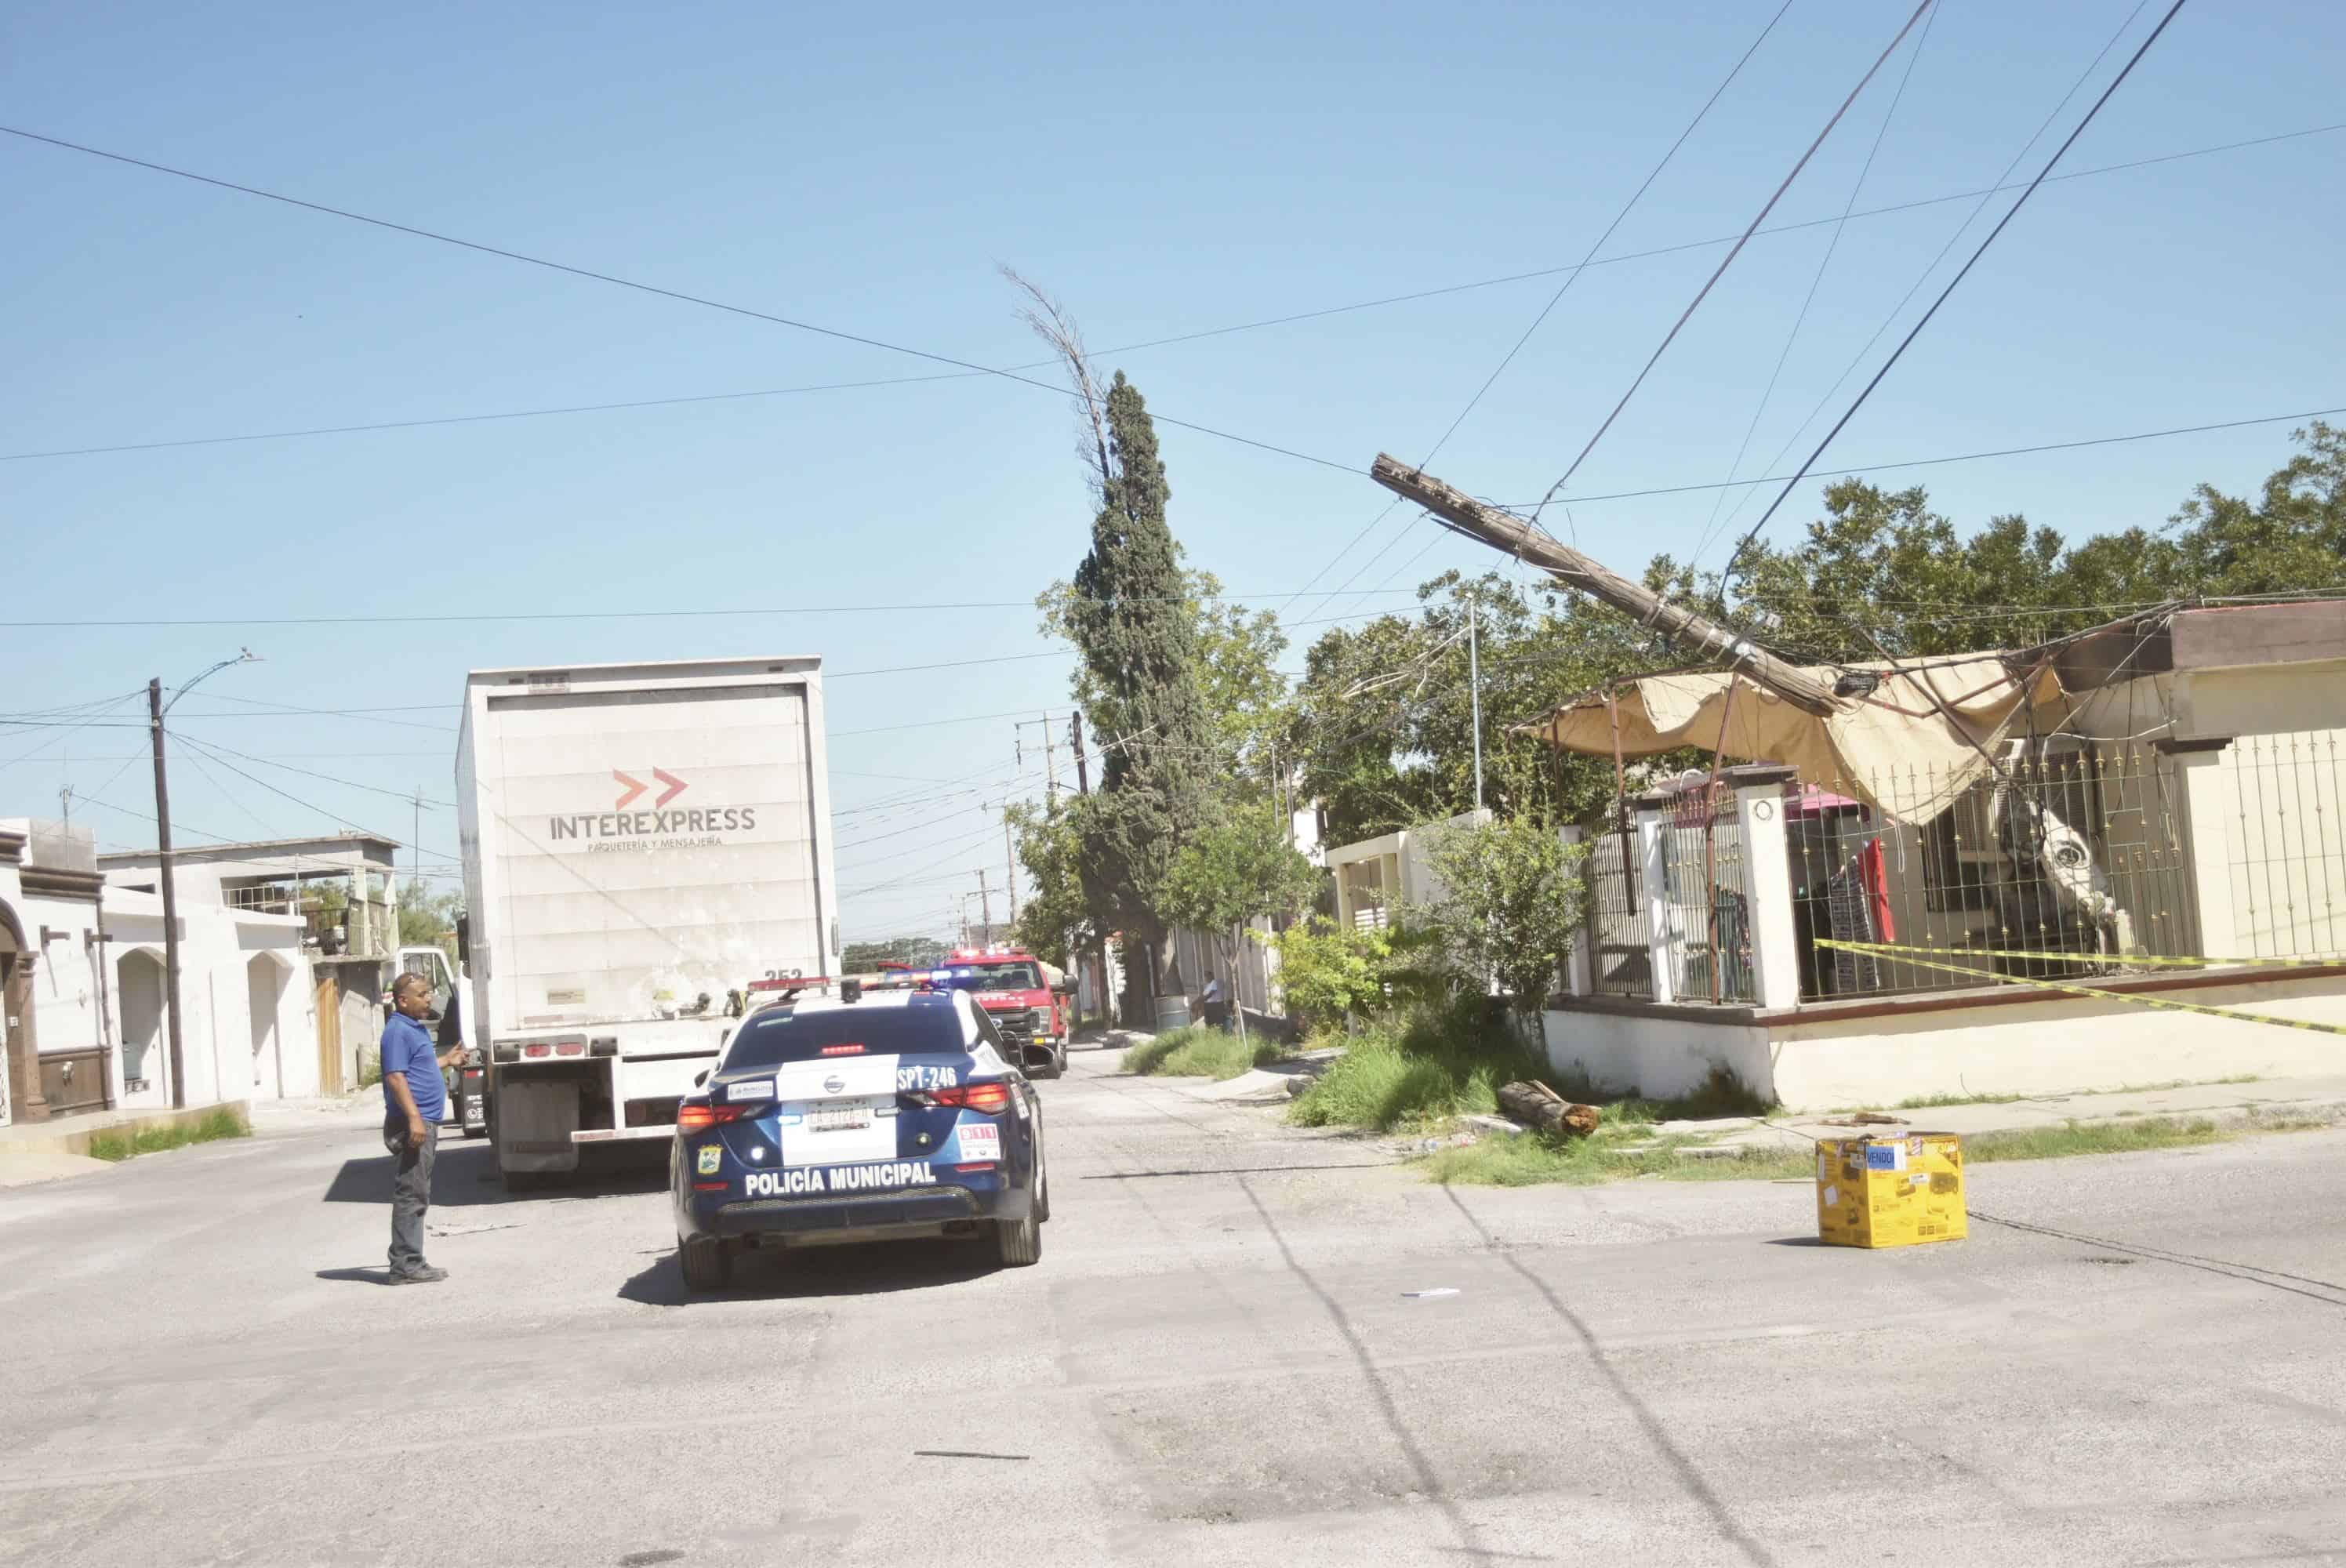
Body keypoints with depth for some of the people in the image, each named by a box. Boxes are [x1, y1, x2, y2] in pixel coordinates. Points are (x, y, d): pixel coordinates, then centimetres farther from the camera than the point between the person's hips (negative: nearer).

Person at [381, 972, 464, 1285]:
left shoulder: (415, 1029, 18)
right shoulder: (398, 1031, -14)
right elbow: (395, 1076, -22)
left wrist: (445, 1060, 29)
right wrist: (414, 1118, -28)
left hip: (424, 1124, 10)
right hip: (413, 1124, -10)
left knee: (416, 1196, 13)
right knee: (410, 1195, -8)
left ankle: (408, 1262, 18)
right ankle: (406, 1265, -6)